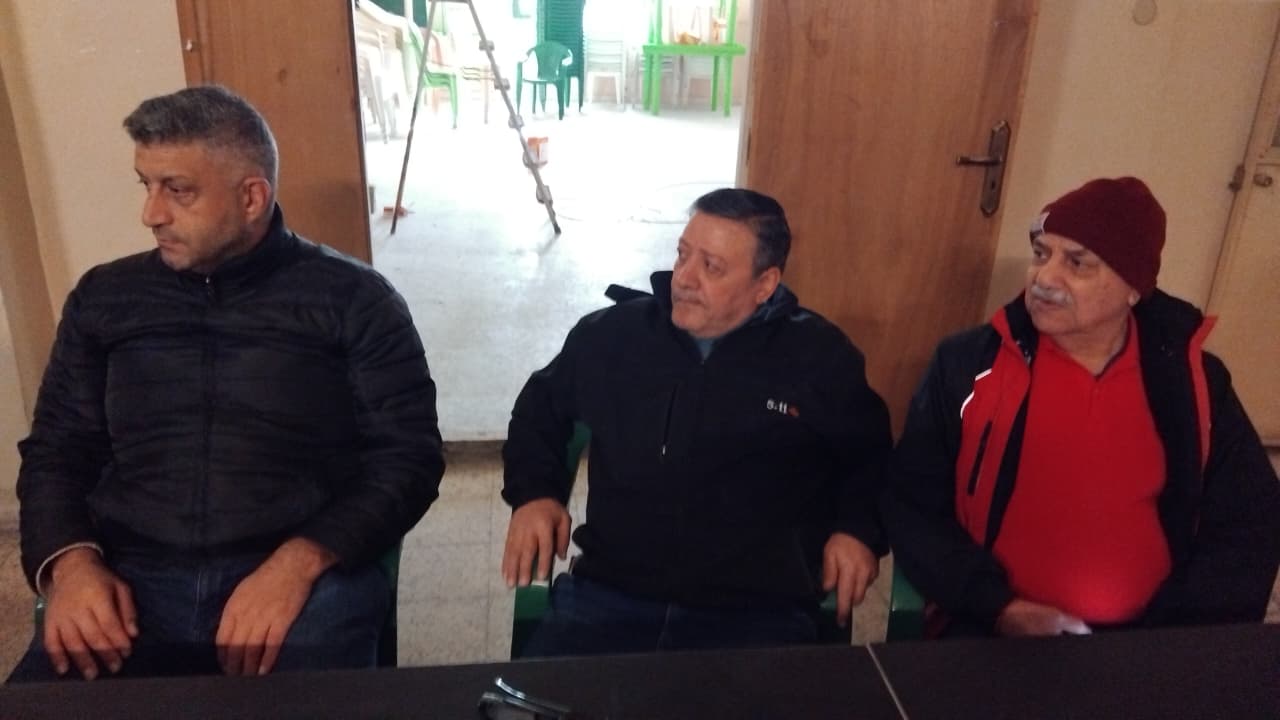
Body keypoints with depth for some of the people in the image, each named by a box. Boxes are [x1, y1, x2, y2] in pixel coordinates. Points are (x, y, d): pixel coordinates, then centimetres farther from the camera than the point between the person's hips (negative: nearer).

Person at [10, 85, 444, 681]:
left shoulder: (352, 299, 3)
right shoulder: (104, 298, 15)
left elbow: (407, 456, -2)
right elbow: (55, 451, 18)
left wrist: (300, 563, -17)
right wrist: (70, 561, -3)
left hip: (305, 580, -2)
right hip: (132, 583, 3)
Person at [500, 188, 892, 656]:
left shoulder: (819, 357, 2)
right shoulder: (614, 333, 6)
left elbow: (871, 449, 19)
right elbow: (542, 405, 22)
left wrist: (858, 529, 3)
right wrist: (533, 493, 8)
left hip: (757, 614, -1)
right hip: (608, 597, 2)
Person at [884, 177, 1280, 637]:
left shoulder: (1193, 382, 3)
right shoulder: (969, 365, -3)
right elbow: (912, 506, -2)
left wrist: (1167, 636, -4)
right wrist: (997, 607, -13)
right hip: (993, 632, -3)